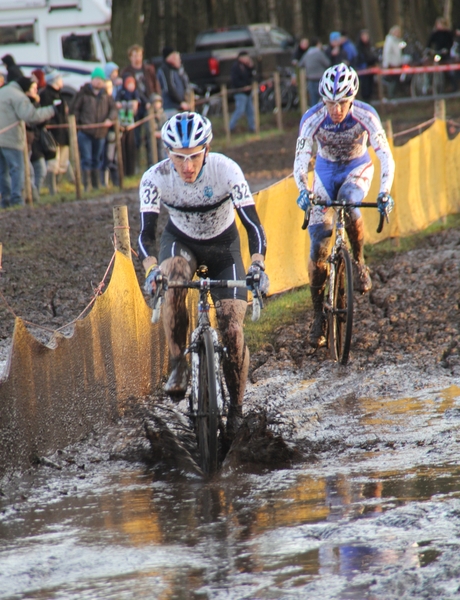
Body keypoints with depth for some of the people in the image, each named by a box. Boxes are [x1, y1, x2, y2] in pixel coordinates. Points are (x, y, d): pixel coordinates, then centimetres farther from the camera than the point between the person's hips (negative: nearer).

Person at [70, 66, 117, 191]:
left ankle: (96, 185, 24)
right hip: (85, 132, -4)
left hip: (100, 133, 4)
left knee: (97, 159, 14)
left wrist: (110, 119, -10)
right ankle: (86, 186, -7)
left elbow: (113, 108, 10)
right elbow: (74, 110, -1)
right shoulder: (83, 93, -1)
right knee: (86, 159, -8)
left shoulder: (106, 95, 10)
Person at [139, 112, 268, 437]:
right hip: (181, 241, 0)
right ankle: (178, 365, -20)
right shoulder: (155, 178, -27)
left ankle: (236, 408, 6)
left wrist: (258, 266, -48)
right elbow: (146, 233, -30)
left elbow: (253, 224, -32)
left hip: (223, 245, 0)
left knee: (232, 330, -11)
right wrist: (151, 271, -49)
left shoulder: (226, 170, -31)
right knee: (172, 280, -36)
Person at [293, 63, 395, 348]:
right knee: (319, 246, -10)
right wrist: (304, 190, -46)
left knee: (349, 208, -35)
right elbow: (301, 160, -26)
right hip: (326, 171, 1)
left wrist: (385, 192, -42)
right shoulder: (312, 119, -26)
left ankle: (359, 263, -7)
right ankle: (318, 316, 1)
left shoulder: (365, 116, -27)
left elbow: (386, 156, -28)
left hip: (358, 168, -1)